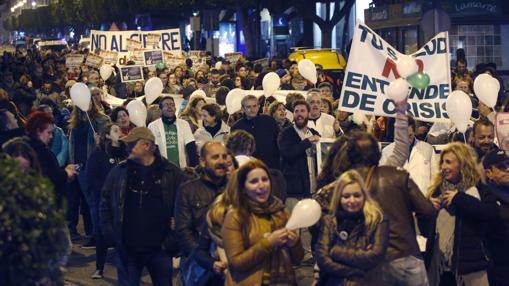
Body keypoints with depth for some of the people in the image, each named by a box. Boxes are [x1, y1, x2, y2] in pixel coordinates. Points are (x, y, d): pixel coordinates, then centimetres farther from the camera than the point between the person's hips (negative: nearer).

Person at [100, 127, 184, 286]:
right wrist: (109, 233, 0)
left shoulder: (171, 174, -5)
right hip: (126, 248, 1)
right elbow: (105, 203, 9)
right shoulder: (118, 172, 2)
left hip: (159, 248, -1)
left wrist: (174, 239, -7)